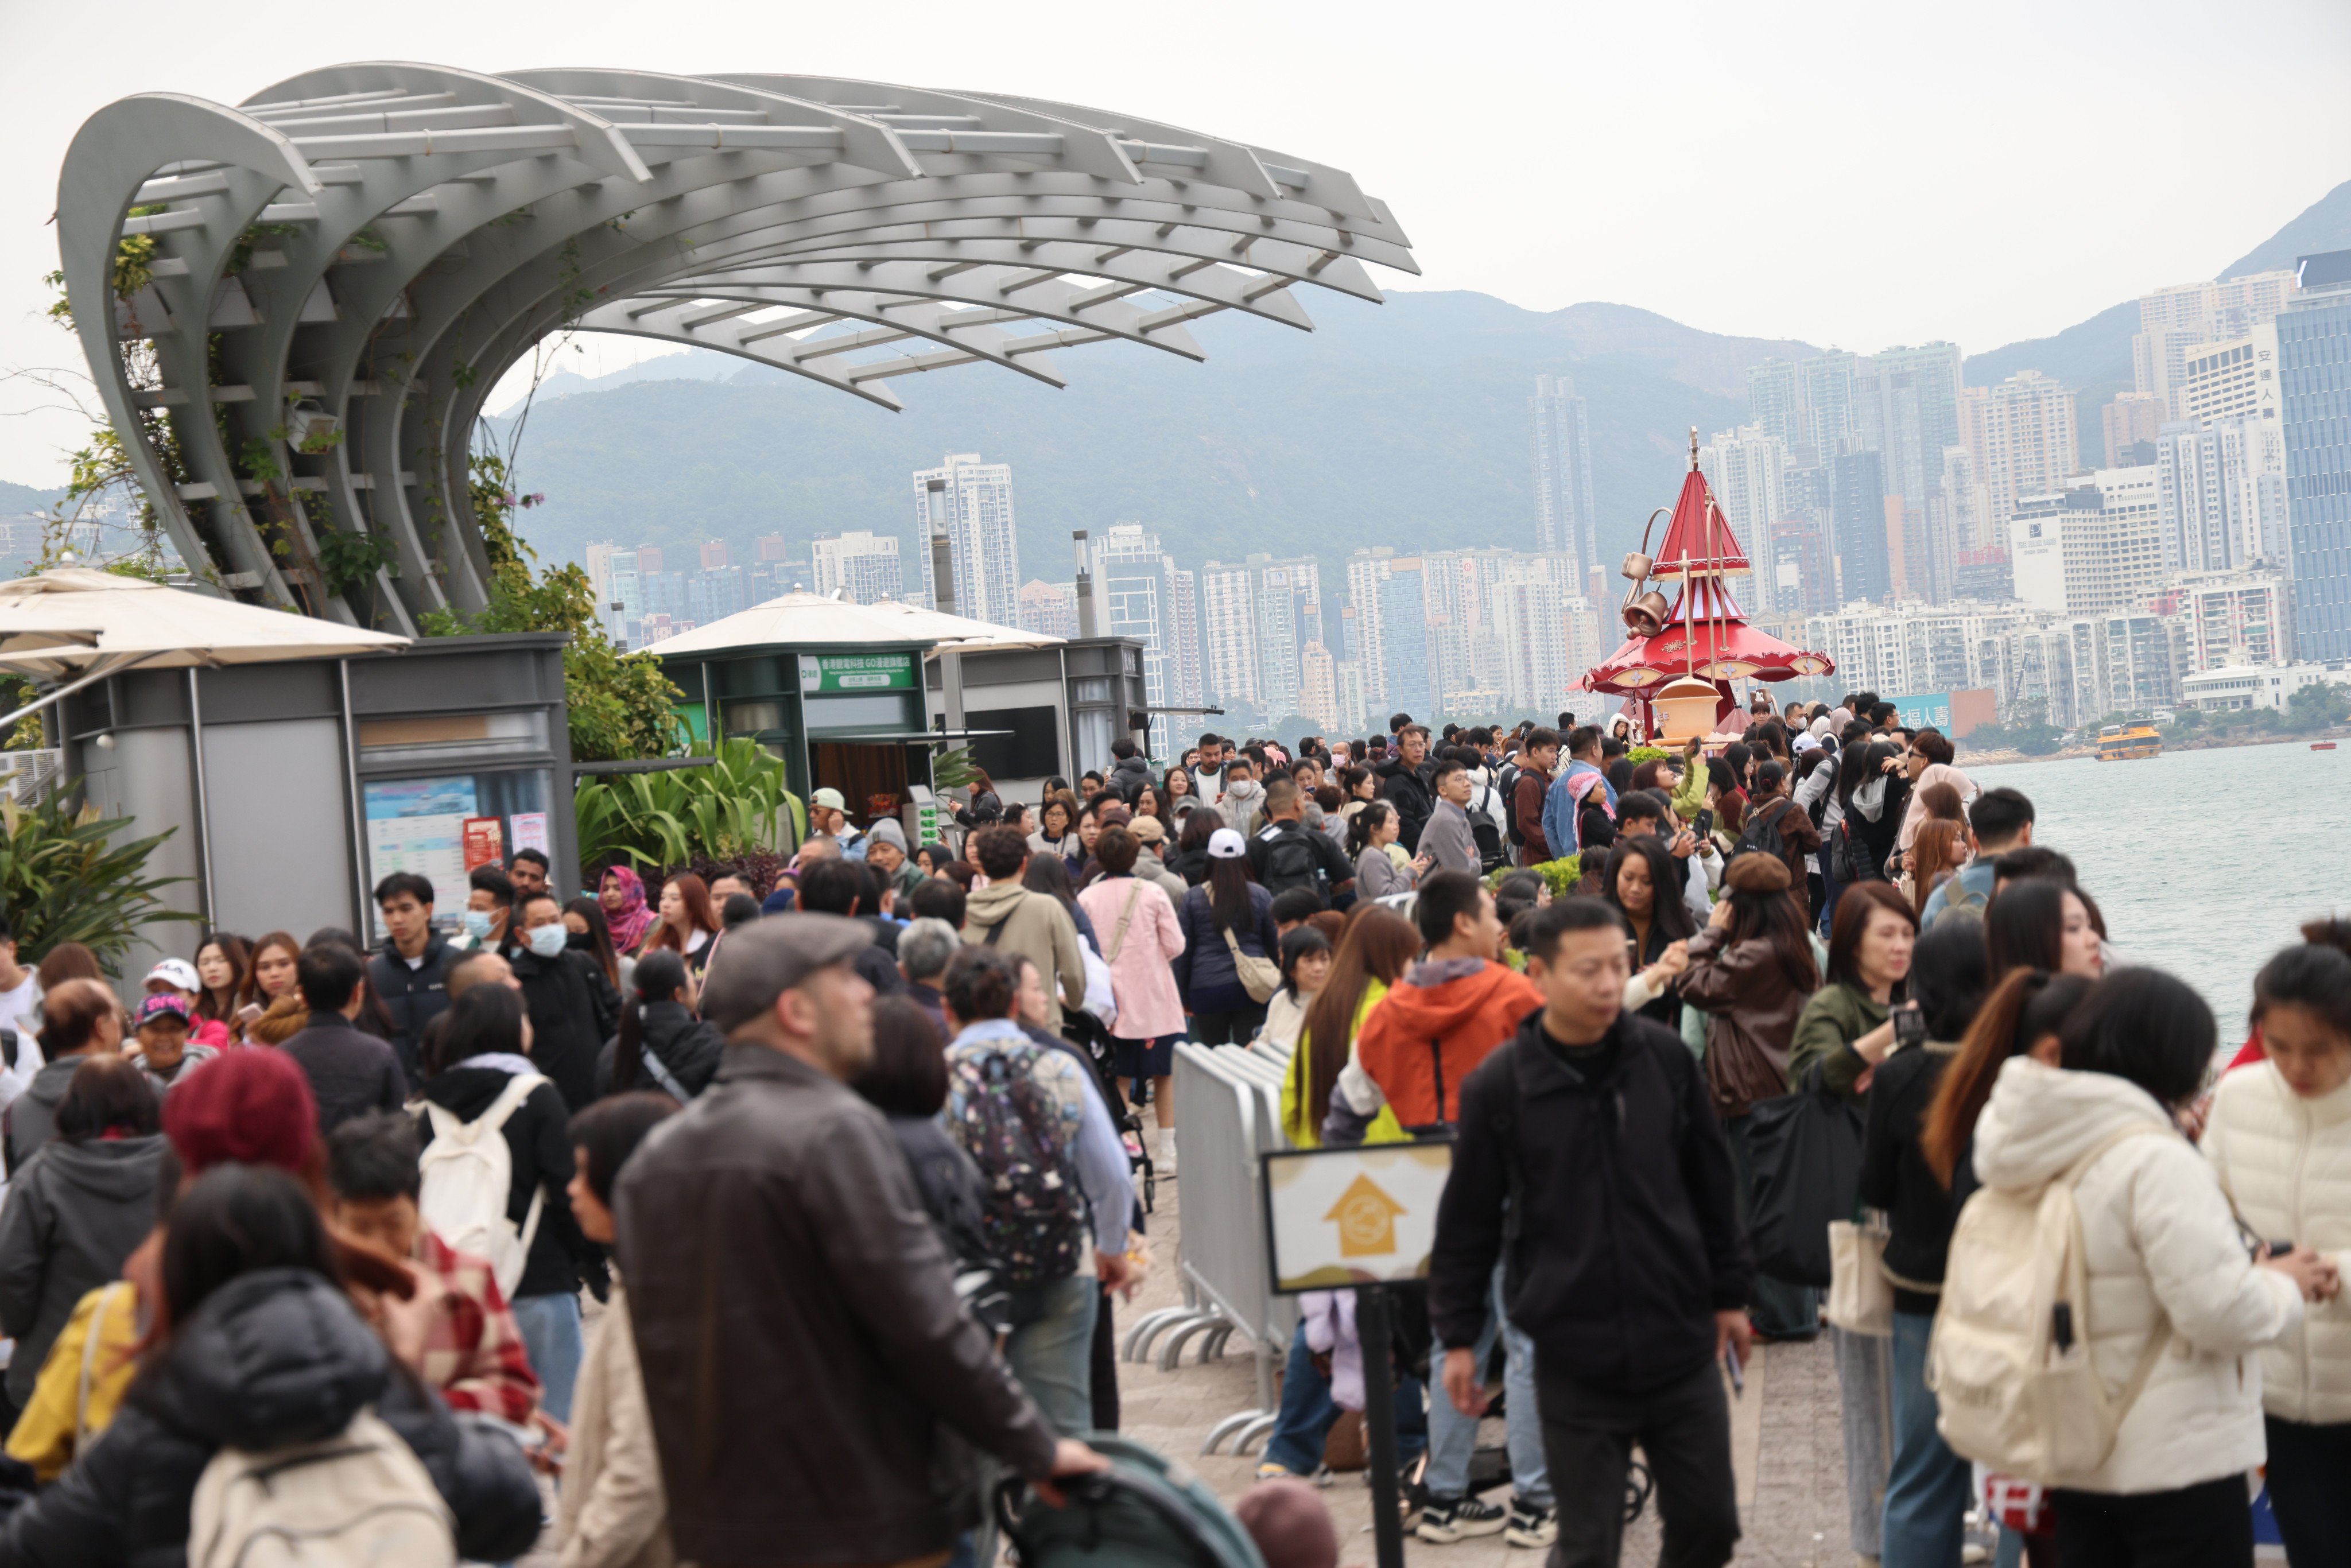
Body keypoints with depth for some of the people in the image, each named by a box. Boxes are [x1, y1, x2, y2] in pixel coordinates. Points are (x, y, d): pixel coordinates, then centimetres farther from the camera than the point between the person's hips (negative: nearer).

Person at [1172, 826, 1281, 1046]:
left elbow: (1183, 951, 5)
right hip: (1250, 986, 0)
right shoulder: (1261, 896, 1)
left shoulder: (1192, 899, 0)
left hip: (1207, 990, 0)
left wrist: (1183, 996, 13)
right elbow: (1275, 945, 6)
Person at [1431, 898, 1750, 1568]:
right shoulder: (1497, 1086, -9)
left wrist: (1728, 1293, 14)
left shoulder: (1665, 1056, -2)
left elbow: (1710, 1181, 9)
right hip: (1575, 1361, -3)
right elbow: (1468, 1223, -1)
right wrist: (1459, 1337, 2)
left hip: (1681, 1343, 3)